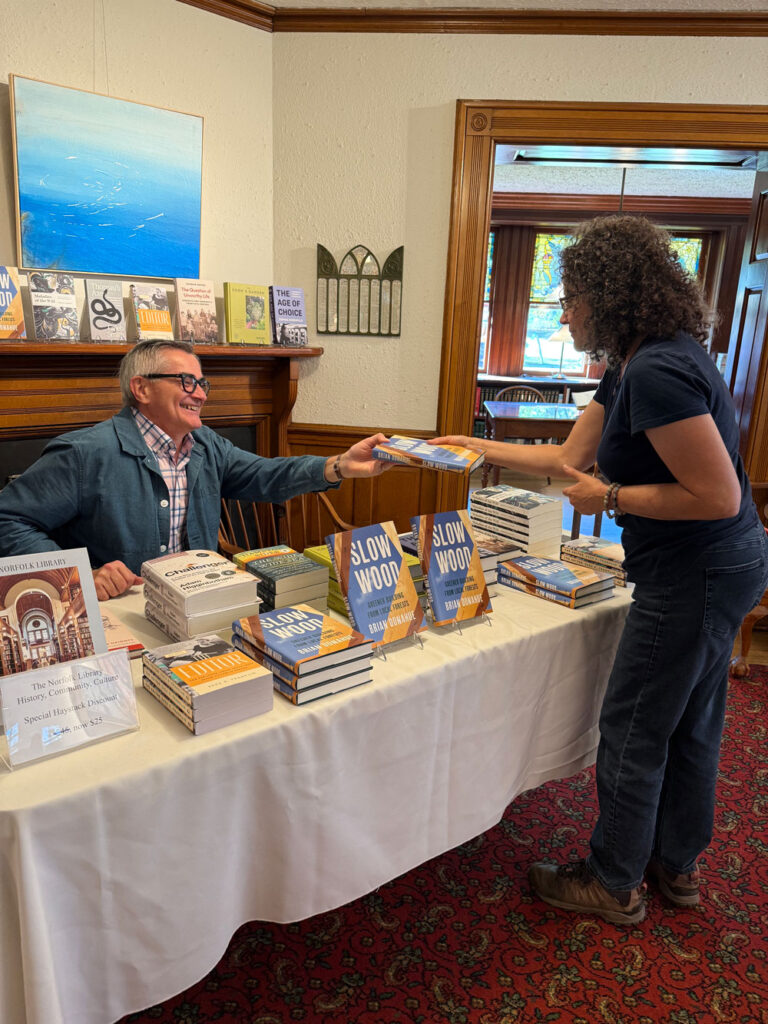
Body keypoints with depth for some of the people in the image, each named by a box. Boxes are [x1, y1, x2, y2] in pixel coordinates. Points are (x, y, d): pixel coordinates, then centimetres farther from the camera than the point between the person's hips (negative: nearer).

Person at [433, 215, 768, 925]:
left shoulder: (657, 372, -24)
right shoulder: (630, 368, 9)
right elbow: (570, 457, 14)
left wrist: (612, 497, -17)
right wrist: (472, 446, 13)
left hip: (696, 574, -10)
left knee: (632, 732, 5)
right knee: (688, 726, 21)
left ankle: (615, 885, 26)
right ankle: (678, 866, 41)